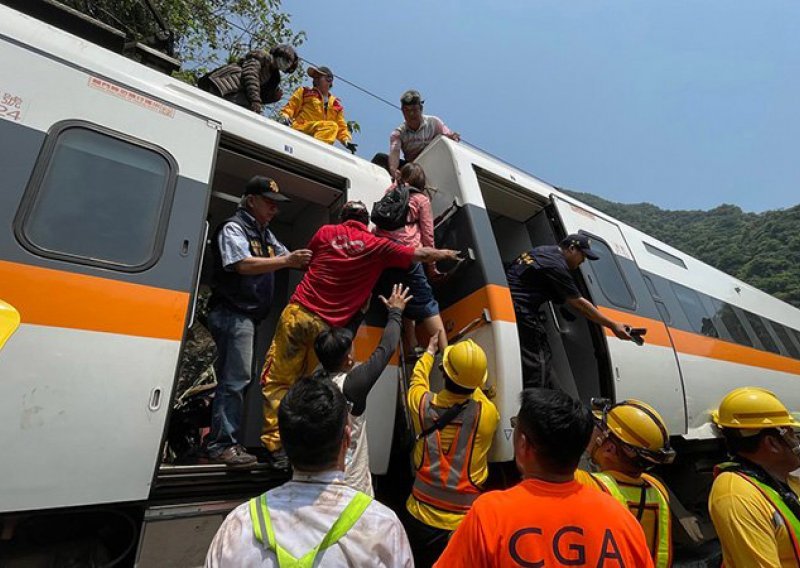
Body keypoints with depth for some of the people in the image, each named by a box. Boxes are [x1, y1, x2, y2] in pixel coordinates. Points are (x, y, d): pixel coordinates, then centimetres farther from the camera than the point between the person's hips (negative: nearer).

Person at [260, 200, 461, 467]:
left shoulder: (326, 232, 8)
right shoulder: (377, 246, 4)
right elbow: (420, 255, 10)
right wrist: (446, 254, 27)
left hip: (298, 312, 1)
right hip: (326, 326, 0)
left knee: (277, 380, 6)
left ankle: (276, 443, 0)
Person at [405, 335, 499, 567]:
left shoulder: (422, 403, -15)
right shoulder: (487, 414, -20)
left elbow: (418, 379, 9)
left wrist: (429, 352, 25)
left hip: (421, 515, 1)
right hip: (465, 521, -1)